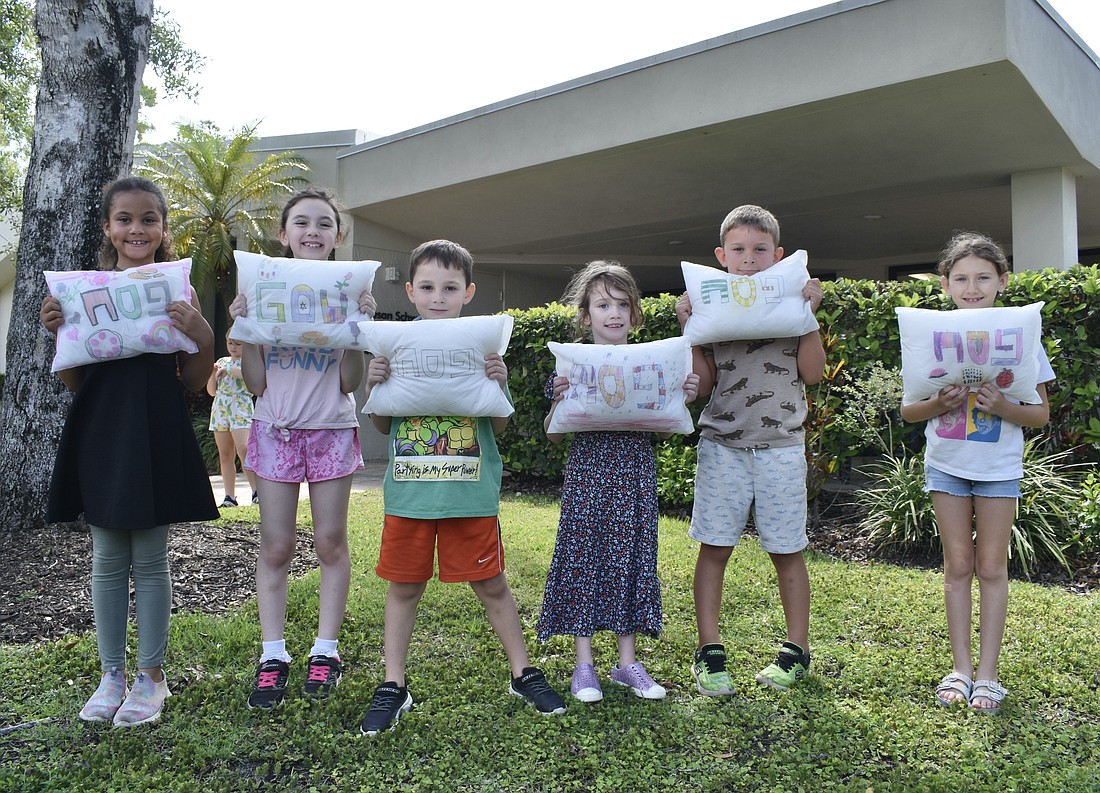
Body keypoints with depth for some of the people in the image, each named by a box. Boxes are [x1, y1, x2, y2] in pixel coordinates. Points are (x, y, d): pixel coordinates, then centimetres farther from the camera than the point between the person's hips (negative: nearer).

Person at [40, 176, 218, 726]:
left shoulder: (178, 291, 0)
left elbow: (195, 381, 2)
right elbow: (75, 380, 8)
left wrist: (202, 336, -15)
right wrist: (59, 333, -7)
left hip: (155, 432, -2)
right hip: (101, 432, 2)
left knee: (150, 558, 5)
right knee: (107, 559, 10)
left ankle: (151, 675, 20)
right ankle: (111, 674, 24)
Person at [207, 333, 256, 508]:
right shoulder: (222, 361, 19)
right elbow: (211, 391, 18)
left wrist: (228, 370, -19)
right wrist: (213, 373, 1)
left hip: (240, 409, -5)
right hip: (219, 410, 6)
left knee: (243, 448, -21)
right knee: (225, 454, 3)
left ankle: (256, 491, -17)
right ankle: (230, 496, 6)